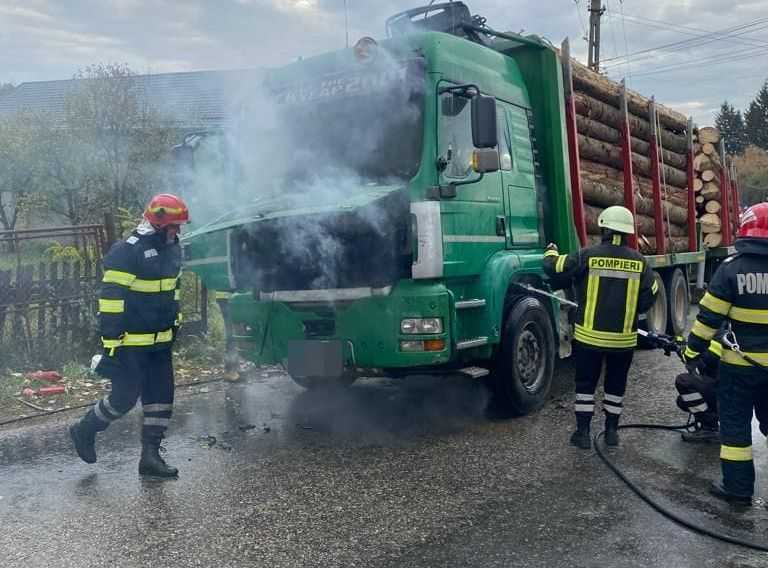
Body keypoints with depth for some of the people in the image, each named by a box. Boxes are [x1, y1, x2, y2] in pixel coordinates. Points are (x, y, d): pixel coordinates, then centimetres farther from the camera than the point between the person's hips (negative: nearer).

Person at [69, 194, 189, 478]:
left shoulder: (171, 248, 8)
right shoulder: (127, 252, -18)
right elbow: (111, 299, -20)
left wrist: (174, 324, 24)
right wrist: (111, 342, -21)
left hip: (160, 340, 8)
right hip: (131, 343, -8)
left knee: (162, 396, 7)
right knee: (125, 397, 0)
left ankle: (150, 455, 17)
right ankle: (84, 431, 26)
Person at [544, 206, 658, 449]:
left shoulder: (588, 255, -11)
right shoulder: (639, 261, -3)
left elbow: (554, 269, -6)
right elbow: (648, 299, -1)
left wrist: (551, 253, 15)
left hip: (590, 335, -2)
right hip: (624, 338, 2)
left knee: (585, 384, 11)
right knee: (616, 384, 18)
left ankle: (583, 432, 13)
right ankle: (611, 430, 25)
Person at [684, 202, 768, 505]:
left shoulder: (731, 268, -12)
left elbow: (710, 315, -11)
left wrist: (693, 350, 0)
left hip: (740, 362, -3)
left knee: (735, 423, 8)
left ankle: (739, 487, 13)